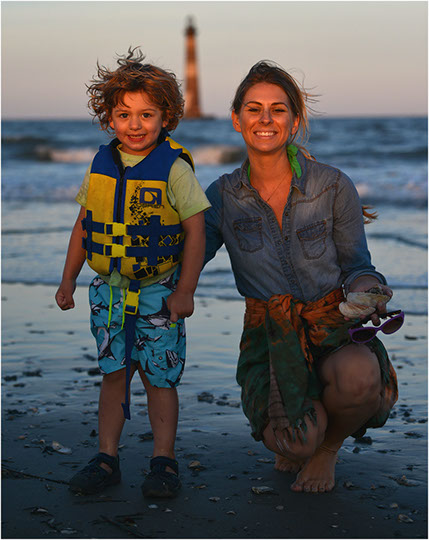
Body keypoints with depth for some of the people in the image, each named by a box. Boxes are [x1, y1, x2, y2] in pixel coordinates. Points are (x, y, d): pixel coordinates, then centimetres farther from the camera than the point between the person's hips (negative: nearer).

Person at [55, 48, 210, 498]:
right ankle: (106, 458, 16)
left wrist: (184, 291, -13)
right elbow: (83, 225, 11)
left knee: (158, 377, 2)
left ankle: (164, 461, 14)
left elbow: (195, 229, -10)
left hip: (158, 291, -4)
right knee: (113, 373, 7)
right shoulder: (101, 166, 3)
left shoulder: (174, 168, -11)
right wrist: (68, 280, 11)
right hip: (108, 289, 4)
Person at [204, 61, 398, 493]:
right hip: (269, 339, 0)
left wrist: (369, 290, -20)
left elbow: (356, 266, 2)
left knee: (359, 376, -37)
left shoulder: (334, 186, -6)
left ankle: (329, 446, 1)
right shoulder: (223, 196, -1)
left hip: (334, 331, 0)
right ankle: (300, 440, 16)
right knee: (296, 441, -27)